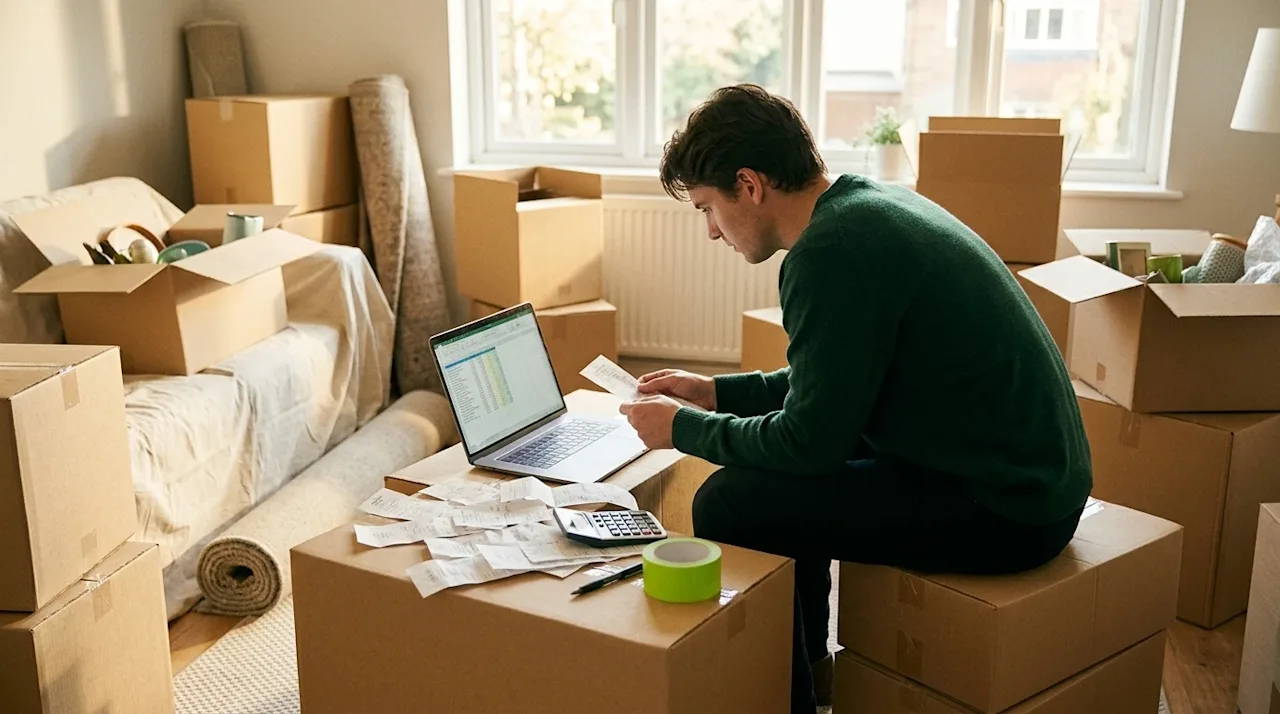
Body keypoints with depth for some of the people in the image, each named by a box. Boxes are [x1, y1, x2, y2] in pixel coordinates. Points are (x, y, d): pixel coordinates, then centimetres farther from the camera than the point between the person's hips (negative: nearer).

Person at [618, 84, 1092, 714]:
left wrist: (683, 429, -4)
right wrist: (715, 393, 15)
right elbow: (837, 381, 18)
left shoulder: (833, 250, -22)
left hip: (1003, 506, -10)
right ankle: (808, 663, 35)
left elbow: (812, 439, -18)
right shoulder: (870, 202, 7)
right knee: (772, 463, 21)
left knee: (730, 503, -12)